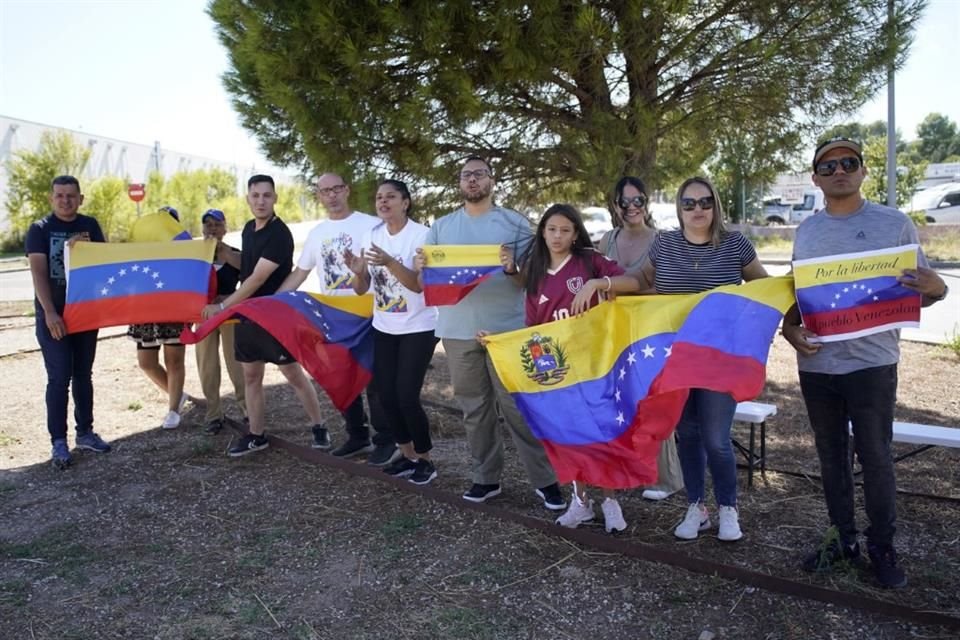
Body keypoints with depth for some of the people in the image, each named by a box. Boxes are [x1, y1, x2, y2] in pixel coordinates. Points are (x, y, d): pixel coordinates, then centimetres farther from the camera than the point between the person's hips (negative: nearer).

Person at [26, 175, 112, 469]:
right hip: (52, 315, -3)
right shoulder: (39, 229, -3)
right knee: (59, 378, -4)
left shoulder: (90, 226, 6)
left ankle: (85, 432, 22)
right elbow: (38, 273, -12)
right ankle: (58, 442, 3)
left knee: (83, 375, 11)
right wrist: (50, 313, -22)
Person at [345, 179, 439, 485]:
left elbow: (420, 285, -21)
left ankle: (425, 460, 11)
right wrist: (358, 271, -20)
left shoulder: (420, 235, -14)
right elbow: (361, 289, 2)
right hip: (384, 328, 6)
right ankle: (407, 455, 24)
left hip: (418, 328, -6)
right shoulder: (372, 235, 2)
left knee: (407, 395, -9)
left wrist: (389, 262, -34)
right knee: (386, 394, 6)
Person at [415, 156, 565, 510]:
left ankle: (545, 480, 9)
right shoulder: (441, 227, 12)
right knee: (474, 408, 10)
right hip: (458, 331, 3)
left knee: (518, 406, -2)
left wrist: (512, 268, -21)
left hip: (506, 329, -3)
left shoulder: (515, 223, 3)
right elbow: (426, 281, 11)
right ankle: (486, 477, 22)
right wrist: (421, 267, -12)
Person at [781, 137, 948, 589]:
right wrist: (789, 329, -5)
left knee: (875, 458, 4)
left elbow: (919, 291, 1)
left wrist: (936, 289, -22)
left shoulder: (895, 224, -2)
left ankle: (882, 547, 21)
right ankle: (844, 540, 28)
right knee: (831, 456, 13)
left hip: (872, 363, -3)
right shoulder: (806, 231, 7)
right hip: (816, 364, 4)